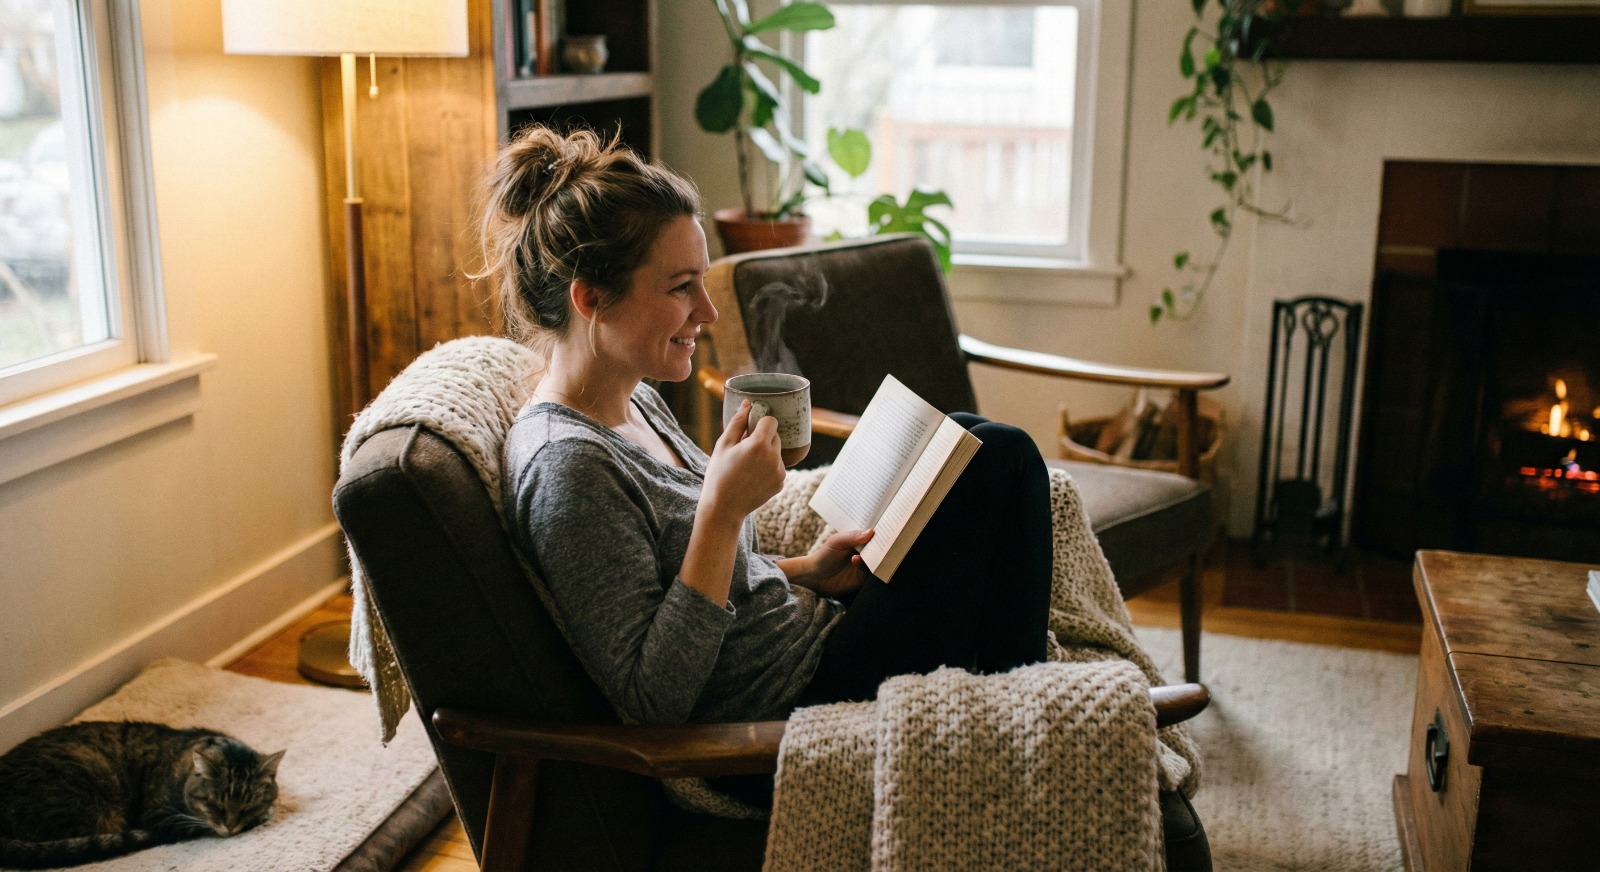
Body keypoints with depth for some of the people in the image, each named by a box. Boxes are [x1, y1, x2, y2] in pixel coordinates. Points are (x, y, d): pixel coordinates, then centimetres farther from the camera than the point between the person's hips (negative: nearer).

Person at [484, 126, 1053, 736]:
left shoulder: (634, 402, 5)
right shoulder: (566, 466, -25)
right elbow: (651, 702, -26)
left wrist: (802, 572, 2)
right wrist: (723, 508, -29)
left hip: (814, 644, 10)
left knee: (994, 451, 11)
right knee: (998, 461, -5)